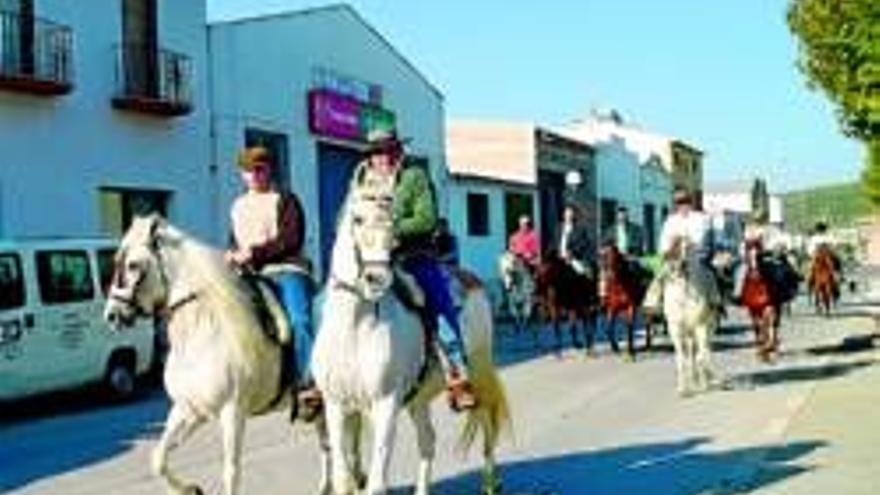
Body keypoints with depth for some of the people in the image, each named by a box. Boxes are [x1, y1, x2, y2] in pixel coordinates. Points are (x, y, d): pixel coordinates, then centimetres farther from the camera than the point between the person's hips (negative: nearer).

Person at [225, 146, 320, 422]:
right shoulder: (238, 206, 23)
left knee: (298, 319, -28)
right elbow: (235, 243, 26)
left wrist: (255, 253, -19)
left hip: (286, 270, -6)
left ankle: (308, 387, -33)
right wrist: (232, 255, 2)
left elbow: (289, 240, -8)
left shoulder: (284, 200, 5)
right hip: (249, 275, 6)